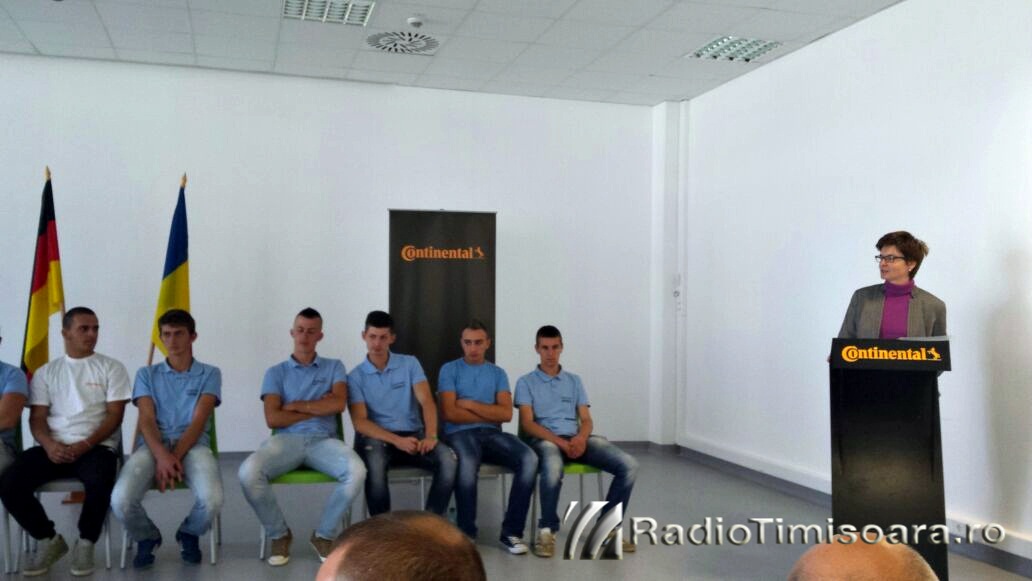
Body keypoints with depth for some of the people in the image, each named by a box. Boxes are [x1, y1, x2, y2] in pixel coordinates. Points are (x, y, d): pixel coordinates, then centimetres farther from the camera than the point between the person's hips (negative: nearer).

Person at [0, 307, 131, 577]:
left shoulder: (111, 368, 8)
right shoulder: (46, 372, 15)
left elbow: (114, 416, 0)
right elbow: (37, 418, 9)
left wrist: (85, 445, -14)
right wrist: (49, 444, -13)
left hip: (97, 446, -3)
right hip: (53, 448, 3)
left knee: (98, 483, -36)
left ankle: (85, 543, -7)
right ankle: (49, 540, 2)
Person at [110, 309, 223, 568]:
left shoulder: (209, 374, 12)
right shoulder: (147, 374, 16)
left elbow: (198, 422, -1)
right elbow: (146, 420, 2)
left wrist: (176, 457, -17)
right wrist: (162, 456, -19)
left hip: (193, 445, -1)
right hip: (153, 445, 1)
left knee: (212, 499, -33)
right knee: (121, 500, -30)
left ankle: (189, 534, 8)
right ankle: (147, 537, 9)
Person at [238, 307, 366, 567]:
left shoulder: (334, 367, 17)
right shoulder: (276, 372, 14)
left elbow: (338, 404, -3)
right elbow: (272, 418, -1)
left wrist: (296, 405, -1)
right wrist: (319, 409, 0)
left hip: (323, 440, 0)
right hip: (286, 440, 0)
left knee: (356, 471, -32)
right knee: (248, 473, -31)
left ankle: (324, 534, -6)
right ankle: (279, 534, -3)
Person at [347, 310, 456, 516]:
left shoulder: (410, 364, 10)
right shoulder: (355, 377, 5)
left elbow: (426, 401, -2)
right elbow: (360, 422, -6)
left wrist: (430, 436, -22)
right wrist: (396, 440, -21)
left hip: (413, 434, 2)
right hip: (376, 437, -2)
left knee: (448, 459, -28)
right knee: (374, 465, -38)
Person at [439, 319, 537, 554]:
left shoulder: (498, 373, 16)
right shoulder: (450, 370, 7)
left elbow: (506, 413, 2)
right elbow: (450, 413, -7)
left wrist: (470, 404, -5)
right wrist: (490, 414, -2)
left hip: (492, 434, 4)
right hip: (460, 434, -3)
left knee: (529, 459, -26)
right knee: (467, 463, -39)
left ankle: (511, 531, -17)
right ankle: (466, 533, -20)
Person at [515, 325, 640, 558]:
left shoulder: (574, 380, 21)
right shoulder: (526, 382, 9)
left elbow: (586, 420, 13)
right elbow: (527, 424, -3)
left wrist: (581, 437, -12)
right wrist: (561, 442, -18)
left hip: (577, 439, 4)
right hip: (545, 440, -4)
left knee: (629, 465, -19)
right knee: (553, 468, -42)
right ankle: (547, 530, -19)